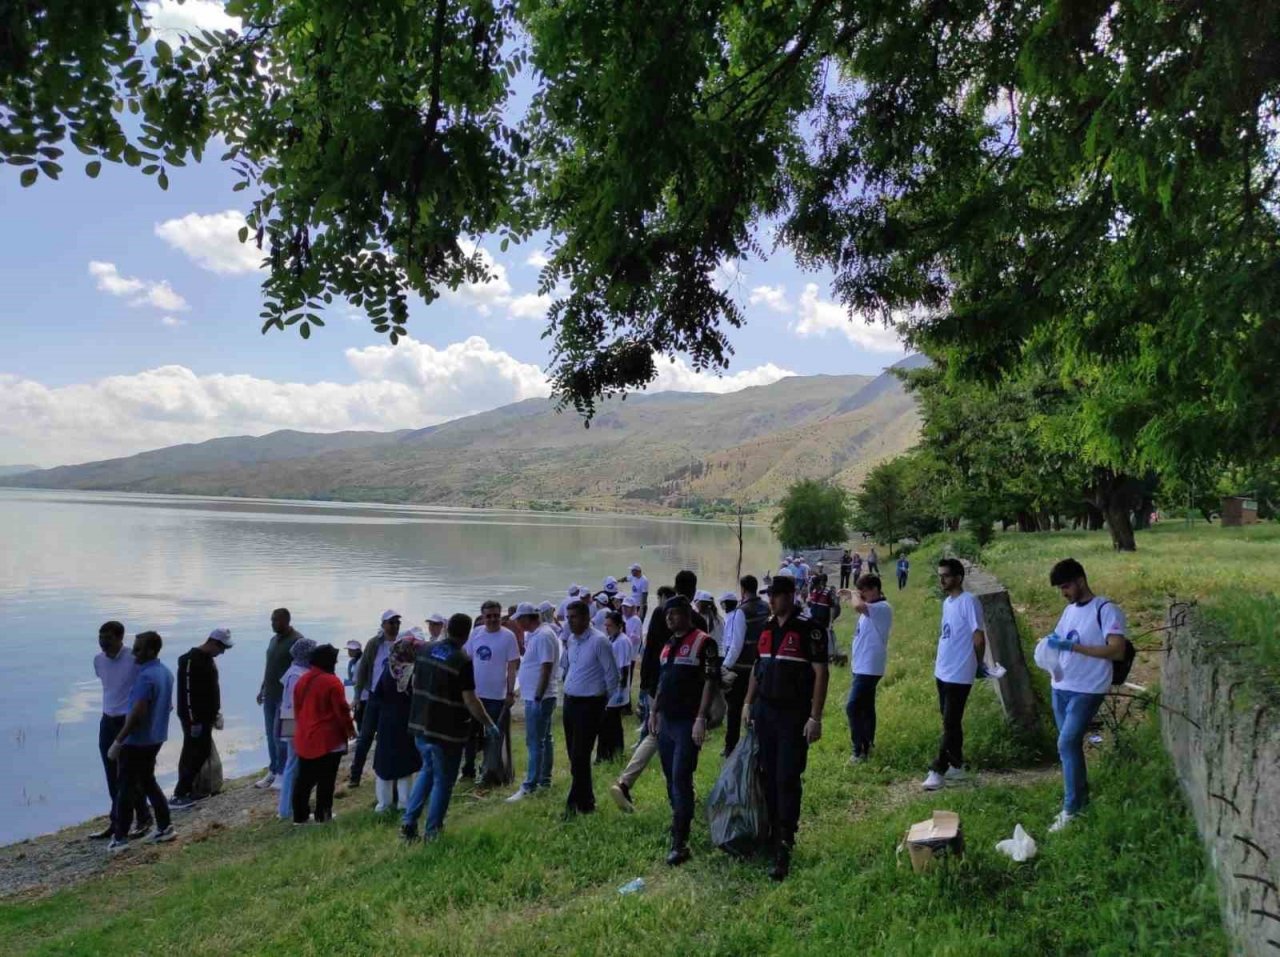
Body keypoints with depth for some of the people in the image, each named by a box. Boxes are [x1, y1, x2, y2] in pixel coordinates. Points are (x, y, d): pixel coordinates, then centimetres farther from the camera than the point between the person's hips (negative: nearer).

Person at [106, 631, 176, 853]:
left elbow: (137, 713, -27)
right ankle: (165, 827, 19)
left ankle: (120, 838, 11)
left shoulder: (145, 676, -23)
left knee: (127, 788, 3)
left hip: (136, 741, -9)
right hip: (155, 738, 9)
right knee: (147, 782, 18)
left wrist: (117, 741, -21)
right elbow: (168, 706, 17)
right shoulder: (166, 672, 7)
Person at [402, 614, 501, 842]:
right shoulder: (463, 661, -19)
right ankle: (431, 832, 16)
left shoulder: (426, 650, 0)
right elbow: (470, 700, -18)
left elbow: (414, 683, 11)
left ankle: (409, 823, 19)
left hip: (420, 724, 6)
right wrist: (489, 724, -6)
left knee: (427, 770, 25)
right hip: (446, 731, -6)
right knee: (443, 781, 9)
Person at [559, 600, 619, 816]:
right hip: (570, 701, 8)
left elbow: (611, 674, -11)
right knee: (574, 755, 13)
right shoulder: (570, 640, 7)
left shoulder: (598, 641, -15)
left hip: (589, 704, -8)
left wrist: (608, 702, -3)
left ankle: (575, 803, 3)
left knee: (580, 757, -6)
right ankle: (585, 800, 26)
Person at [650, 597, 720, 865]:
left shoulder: (703, 642, -9)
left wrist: (701, 718, -19)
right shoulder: (668, 645, 15)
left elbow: (711, 681, -14)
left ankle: (680, 843, -6)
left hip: (688, 722, -7)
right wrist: (654, 713, 17)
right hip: (666, 721, 8)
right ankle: (679, 824, 29)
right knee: (671, 779, 13)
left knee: (681, 779, -10)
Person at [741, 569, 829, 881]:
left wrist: (815, 718, -18)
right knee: (768, 777, 12)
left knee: (787, 780, -6)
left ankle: (783, 851, -3)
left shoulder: (808, 629, -12)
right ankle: (773, 834, 27)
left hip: (794, 715, -7)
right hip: (765, 712, 7)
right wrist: (748, 704, 14)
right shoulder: (767, 629, 10)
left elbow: (821, 673, -14)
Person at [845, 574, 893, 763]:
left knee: (852, 707, -11)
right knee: (865, 707, 16)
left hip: (869, 668, -10)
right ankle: (867, 745, 25)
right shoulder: (871, 608, 12)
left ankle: (859, 750, -4)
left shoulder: (883, 608, -18)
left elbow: (858, 606, -35)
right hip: (863, 666, 10)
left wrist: (855, 595, -20)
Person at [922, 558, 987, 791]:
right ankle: (956, 767, 25)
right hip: (943, 671, 9)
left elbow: (979, 636, -14)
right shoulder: (947, 602, 12)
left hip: (959, 674, -9)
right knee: (950, 722, 15)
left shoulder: (968, 601, -16)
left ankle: (938, 771, 1)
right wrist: (939, 659, 14)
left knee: (950, 724, -3)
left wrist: (977, 664, -2)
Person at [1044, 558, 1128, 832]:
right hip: (1061, 687, 8)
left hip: (1087, 691, -8)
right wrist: (1051, 645, -3)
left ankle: (1071, 808, -3)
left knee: (1067, 744, -12)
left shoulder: (1106, 610, -13)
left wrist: (1073, 646, -27)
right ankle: (1080, 799, 26)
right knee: (1071, 745, 13)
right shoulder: (1069, 610, 12)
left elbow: (1117, 650, -22)